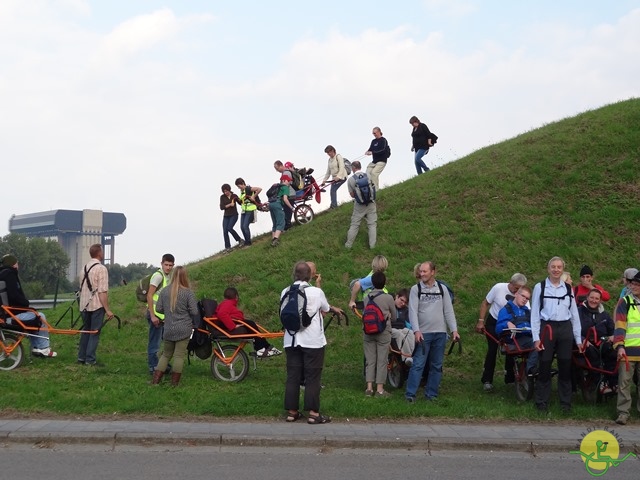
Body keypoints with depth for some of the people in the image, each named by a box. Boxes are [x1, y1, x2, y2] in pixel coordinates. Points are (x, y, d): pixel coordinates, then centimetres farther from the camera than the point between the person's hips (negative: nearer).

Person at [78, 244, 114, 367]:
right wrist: (107, 310, -15)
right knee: (95, 333, -2)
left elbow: (82, 287, 15)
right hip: (96, 305, -7)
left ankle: (81, 357, 19)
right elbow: (102, 291, -17)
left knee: (85, 330, 16)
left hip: (84, 304, 7)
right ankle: (90, 360, -3)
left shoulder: (85, 267, 10)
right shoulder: (101, 269, -14)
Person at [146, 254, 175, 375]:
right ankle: (153, 367, 7)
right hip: (156, 314, -9)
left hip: (165, 315, 9)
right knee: (154, 343, -1)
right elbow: (149, 295, -19)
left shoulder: (169, 276, 12)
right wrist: (152, 316, -22)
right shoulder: (158, 276, -15)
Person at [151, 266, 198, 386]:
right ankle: (174, 383, 5)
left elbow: (158, 308, 6)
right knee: (179, 356, 2)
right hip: (184, 329, -4)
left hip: (168, 330, 4)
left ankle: (155, 380, 10)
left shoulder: (164, 291, 1)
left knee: (166, 354, 15)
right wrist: (194, 324, 9)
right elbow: (194, 312, -10)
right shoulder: (188, 293, -10)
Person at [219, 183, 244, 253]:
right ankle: (227, 247, -1)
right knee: (225, 231, -8)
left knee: (229, 228, -22)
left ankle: (240, 240, -3)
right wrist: (229, 205, -18)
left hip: (234, 215, -2)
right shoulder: (222, 197, 1)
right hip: (226, 216, 2)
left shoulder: (234, 196, 0)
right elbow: (221, 207, -7)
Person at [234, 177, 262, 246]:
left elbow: (259, 189, -21)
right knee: (242, 227, 6)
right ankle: (246, 242, 17)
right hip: (244, 211, 9)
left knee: (245, 226, -12)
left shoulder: (248, 189, -13)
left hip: (250, 211, -9)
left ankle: (248, 243, -2)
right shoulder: (242, 191, 13)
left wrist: (253, 197, -17)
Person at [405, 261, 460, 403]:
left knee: (436, 365, 7)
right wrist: (416, 331, -17)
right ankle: (410, 394, -6)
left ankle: (431, 394, 15)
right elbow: (413, 311, -6)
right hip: (423, 333, -3)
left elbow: (449, 311, 8)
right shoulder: (416, 289, 1)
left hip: (440, 333, 3)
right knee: (418, 364, -8)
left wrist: (454, 330, 0)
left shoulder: (442, 289, 7)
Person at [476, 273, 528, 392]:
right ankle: (487, 380, 2)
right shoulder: (498, 288, -18)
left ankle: (510, 378, 14)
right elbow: (485, 303, -7)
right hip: (493, 323, -2)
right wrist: (481, 321, -10)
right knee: (492, 351, -4)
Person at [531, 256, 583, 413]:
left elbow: (574, 314, 12)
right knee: (544, 367, 1)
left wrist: (578, 339, 9)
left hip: (565, 329, 3)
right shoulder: (540, 287, 1)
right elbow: (535, 313, 0)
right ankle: (542, 403, 11)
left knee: (565, 367, 5)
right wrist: (536, 338, -6)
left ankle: (565, 403, 15)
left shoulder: (568, 289, 10)